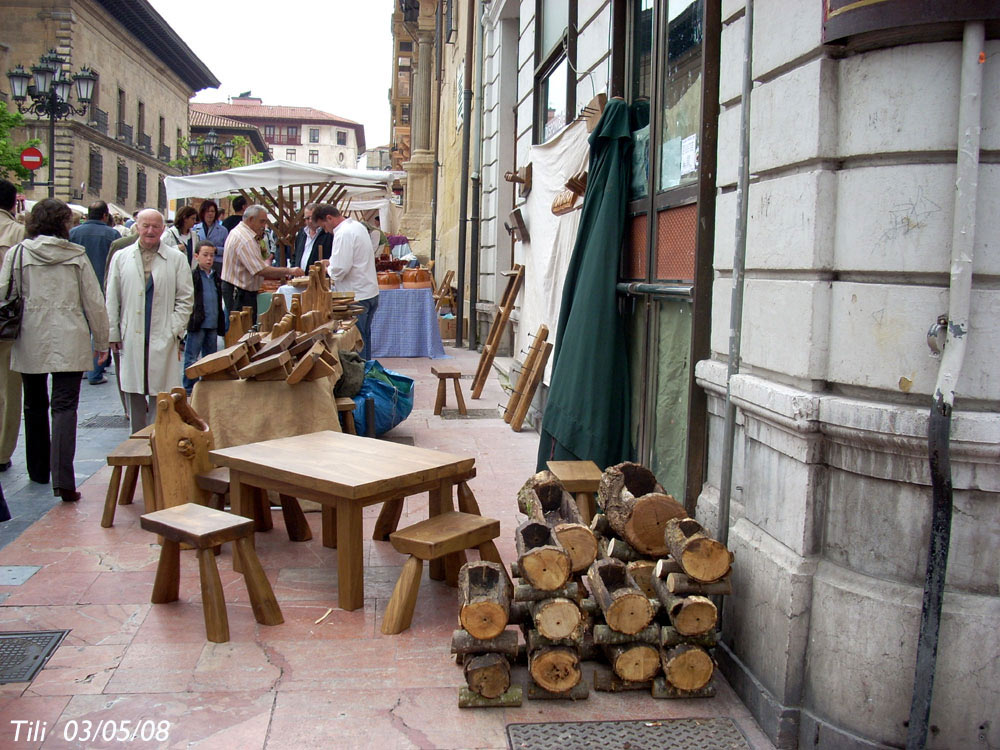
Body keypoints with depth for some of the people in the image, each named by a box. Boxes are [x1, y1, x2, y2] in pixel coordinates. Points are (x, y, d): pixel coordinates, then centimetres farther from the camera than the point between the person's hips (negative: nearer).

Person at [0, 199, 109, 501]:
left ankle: (39, 470, 31)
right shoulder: (77, 255, 0)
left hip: (29, 343, 2)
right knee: (64, 406, -5)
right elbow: (94, 303, 2)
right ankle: (63, 479, -16)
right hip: (70, 342, -2)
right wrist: (101, 342, 11)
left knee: (35, 407, 17)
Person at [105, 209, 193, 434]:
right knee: (134, 393, 8)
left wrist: (175, 331, -3)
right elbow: (112, 300, 10)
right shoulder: (121, 257, 9)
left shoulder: (176, 259, 4)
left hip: (163, 339, -2)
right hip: (131, 338, 2)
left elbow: (185, 298, 4)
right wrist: (113, 334, 5)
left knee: (160, 394, -1)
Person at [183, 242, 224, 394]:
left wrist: (221, 323, 18)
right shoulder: (192, 276, -7)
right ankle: (189, 391, 6)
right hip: (197, 324, -6)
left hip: (212, 325, 6)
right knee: (191, 359, 0)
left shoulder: (216, 277, 14)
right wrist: (190, 319, -16)